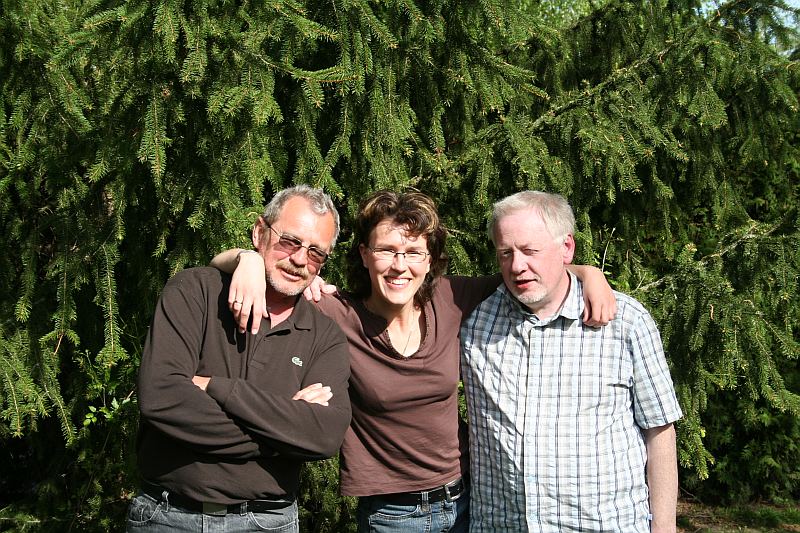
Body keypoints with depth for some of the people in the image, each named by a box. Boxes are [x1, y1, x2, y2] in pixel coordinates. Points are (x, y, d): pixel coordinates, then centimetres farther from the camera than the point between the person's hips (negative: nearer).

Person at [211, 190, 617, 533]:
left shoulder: (450, 301, -7)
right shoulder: (337, 318, -14)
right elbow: (220, 265, -9)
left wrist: (587, 273, -9)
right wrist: (249, 258, -29)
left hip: (464, 500, 3)